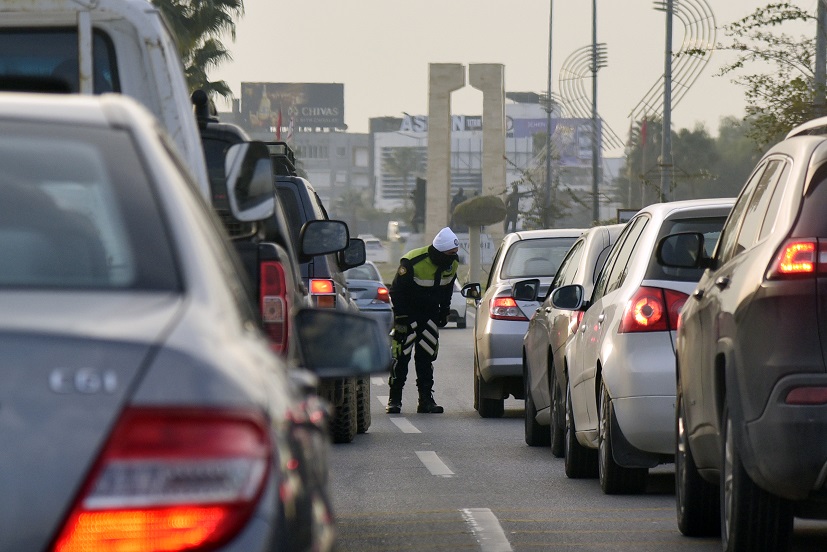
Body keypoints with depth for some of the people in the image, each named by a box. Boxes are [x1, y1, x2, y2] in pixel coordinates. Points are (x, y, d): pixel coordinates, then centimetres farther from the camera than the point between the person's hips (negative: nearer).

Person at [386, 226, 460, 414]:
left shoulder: (452, 263, -7)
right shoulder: (412, 263, -26)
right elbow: (397, 291, -18)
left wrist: (444, 312, 12)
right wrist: (401, 319, -18)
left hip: (430, 312, 5)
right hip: (408, 311, -5)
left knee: (427, 356, 4)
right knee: (401, 355, -8)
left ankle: (426, 400, 6)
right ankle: (394, 400, -4)